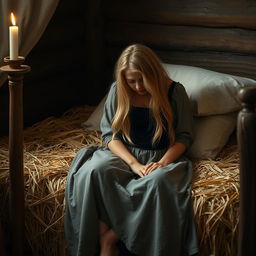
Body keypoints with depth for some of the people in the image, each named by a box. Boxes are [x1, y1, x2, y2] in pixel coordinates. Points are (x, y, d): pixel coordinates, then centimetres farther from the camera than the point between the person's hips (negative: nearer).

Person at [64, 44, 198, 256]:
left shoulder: (175, 92, -2)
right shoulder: (117, 91, 3)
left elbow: (184, 136, 0)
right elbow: (110, 134, 1)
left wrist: (163, 162, -18)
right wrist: (133, 163, -15)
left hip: (162, 157, -2)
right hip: (124, 154, 2)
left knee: (159, 180, -39)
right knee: (93, 170, -32)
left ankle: (113, 236, -24)